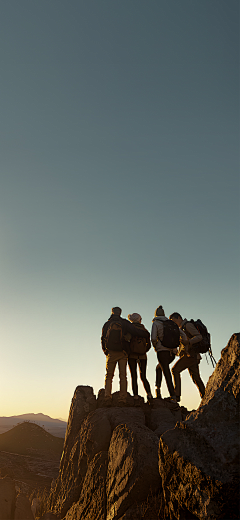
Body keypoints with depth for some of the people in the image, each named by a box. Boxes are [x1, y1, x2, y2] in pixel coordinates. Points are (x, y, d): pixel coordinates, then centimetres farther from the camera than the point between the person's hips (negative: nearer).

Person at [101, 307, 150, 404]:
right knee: (123, 376, 5)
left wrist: (105, 351, 20)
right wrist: (147, 335, 6)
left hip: (111, 353, 1)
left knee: (109, 376, 9)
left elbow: (103, 339, 7)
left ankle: (107, 397, -3)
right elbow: (136, 331, -9)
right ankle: (122, 398, 0)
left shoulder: (107, 325, 3)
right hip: (123, 353, 0)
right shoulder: (125, 323, -1)